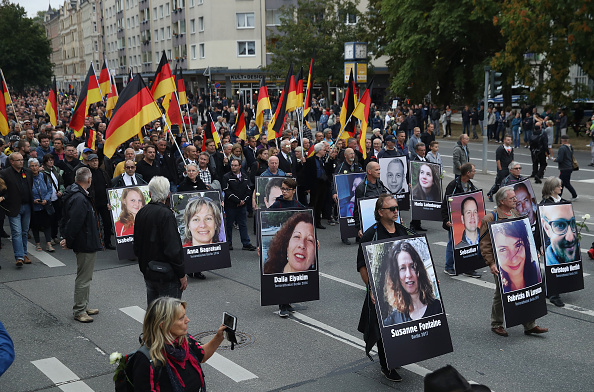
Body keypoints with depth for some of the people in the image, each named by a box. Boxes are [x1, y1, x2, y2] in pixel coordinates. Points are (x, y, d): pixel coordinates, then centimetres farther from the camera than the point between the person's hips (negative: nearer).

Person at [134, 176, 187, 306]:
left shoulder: (141, 213, 5)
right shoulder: (166, 215, -19)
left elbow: (136, 247, 13)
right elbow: (173, 250, -22)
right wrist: (182, 275, -14)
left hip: (148, 274, 8)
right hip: (167, 276, -8)